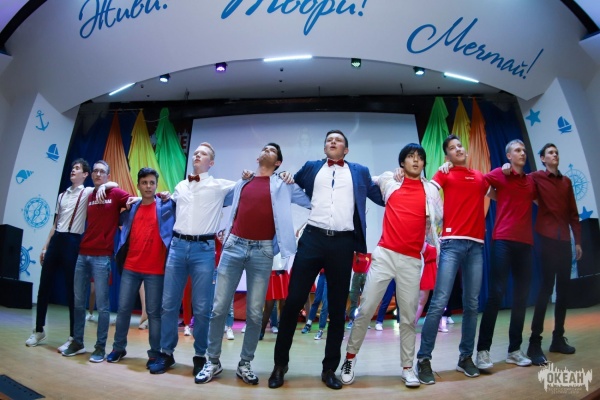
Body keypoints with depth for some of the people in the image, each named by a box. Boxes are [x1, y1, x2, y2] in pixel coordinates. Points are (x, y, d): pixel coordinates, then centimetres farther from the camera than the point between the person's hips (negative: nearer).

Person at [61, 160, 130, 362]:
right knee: (78, 302, 13)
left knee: (102, 304, 0)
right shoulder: (89, 196, 14)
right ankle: (77, 342, 27)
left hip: (102, 256, -6)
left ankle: (100, 347, 10)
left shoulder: (116, 194, -2)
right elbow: (90, 224, 20)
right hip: (83, 254, 6)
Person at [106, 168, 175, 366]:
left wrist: (169, 197, -8)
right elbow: (126, 233, 19)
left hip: (155, 270, -4)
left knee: (154, 312, 3)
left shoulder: (165, 206, -1)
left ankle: (155, 353, 14)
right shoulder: (133, 208, 11)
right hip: (130, 268, 4)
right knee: (123, 308, 11)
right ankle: (118, 347, 29)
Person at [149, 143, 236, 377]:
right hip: (178, 246, 4)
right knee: (169, 303, 7)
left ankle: (200, 356, 16)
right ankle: (166, 353, 22)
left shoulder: (220, 186, 4)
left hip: (203, 248, -4)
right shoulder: (180, 186, 17)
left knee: (202, 307, 1)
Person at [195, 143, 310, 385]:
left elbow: (310, 202, 7)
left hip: (262, 251, -2)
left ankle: (245, 364, 19)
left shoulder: (283, 185, 8)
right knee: (219, 308, 2)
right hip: (234, 246, 2)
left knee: (254, 313, 2)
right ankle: (213, 361, 17)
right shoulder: (241, 182, 16)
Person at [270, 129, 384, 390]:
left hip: (343, 243, 0)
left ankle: (329, 369, 22)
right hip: (313, 238, 0)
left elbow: (382, 198, 16)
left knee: (337, 307, 7)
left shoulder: (360, 172, 17)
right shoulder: (311, 167, 19)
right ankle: (280, 364, 16)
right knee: (293, 301, -2)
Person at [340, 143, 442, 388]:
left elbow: (440, 219, 16)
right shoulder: (388, 180, 8)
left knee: (408, 316, 6)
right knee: (366, 309, -1)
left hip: (412, 260, 1)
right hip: (384, 254, -1)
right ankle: (350, 358, 16)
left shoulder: (431, 190, 9)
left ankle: (407, 367, 20)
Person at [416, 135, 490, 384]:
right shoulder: (444, 174, 8)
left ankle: (466, 357, 21)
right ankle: (424, 359, -3)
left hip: (476, 244, 5)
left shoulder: (479, 177, 21)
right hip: (452, 242, -5)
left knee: (472, 304, 8)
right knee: (439, 302, -11)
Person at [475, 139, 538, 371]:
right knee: (496, 294, -10)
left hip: (525, 242, 6)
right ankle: (483, 350, -5)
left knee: (521, 296, 6)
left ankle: (514, 350, 16)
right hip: (503, 240, -5)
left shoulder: (531, 182, 18)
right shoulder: (499, 174, 4)